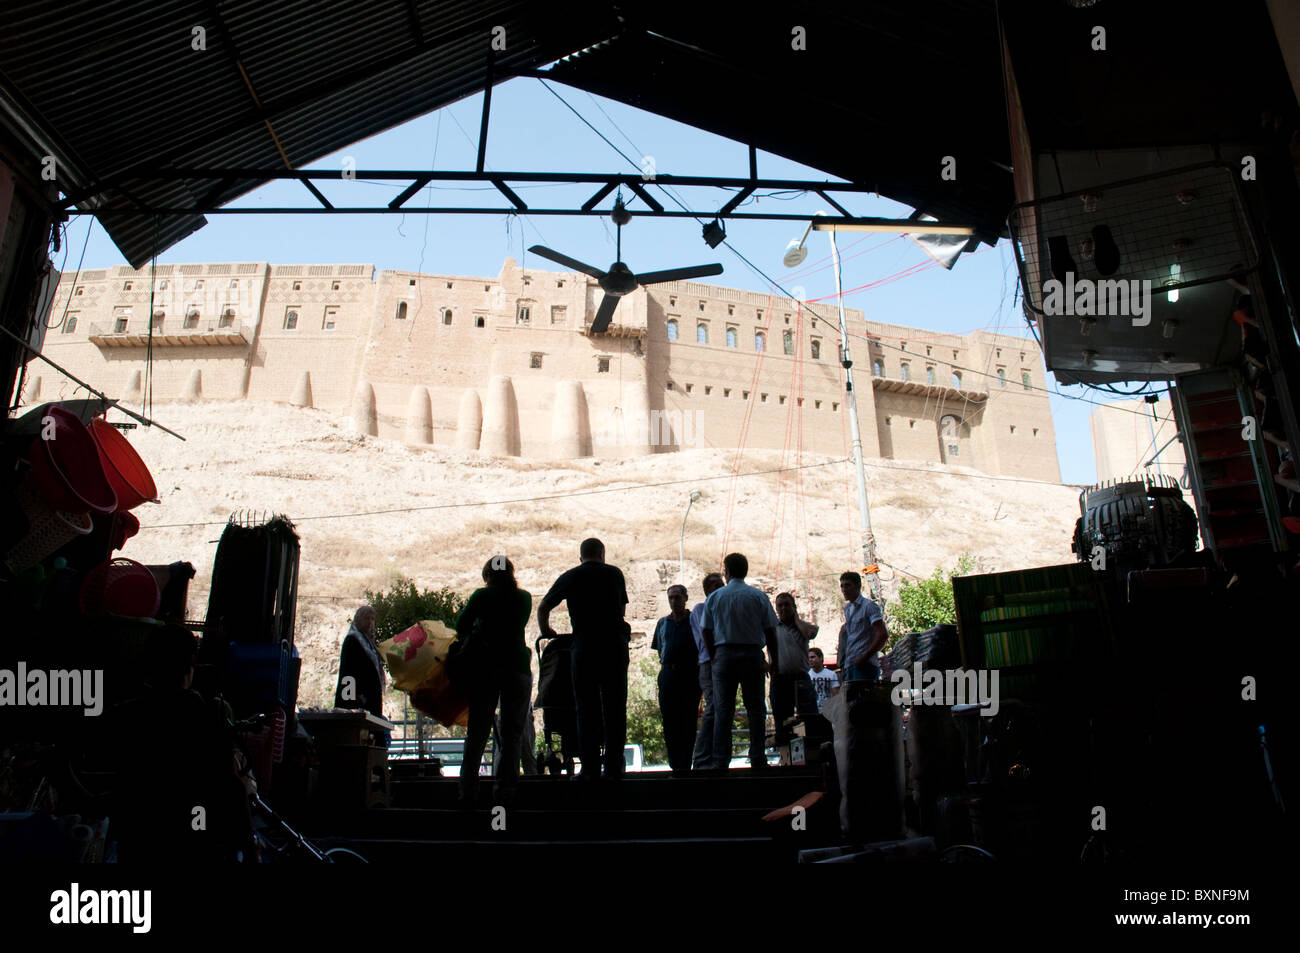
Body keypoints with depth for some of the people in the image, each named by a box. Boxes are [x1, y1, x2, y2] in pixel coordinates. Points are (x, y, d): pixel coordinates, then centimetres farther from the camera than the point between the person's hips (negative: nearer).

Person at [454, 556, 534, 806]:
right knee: (512, 733, 6)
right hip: (517, 666, 1)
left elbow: (461, 626, -3)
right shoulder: (524, 598, 7)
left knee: (477, 732, 7)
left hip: (484, 667, -1)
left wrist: (473, 639, 15)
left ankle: (467, 790, 7)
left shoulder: (482, 596, -1)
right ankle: (504, 788, 0)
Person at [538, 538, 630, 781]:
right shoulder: (614, 573, 11)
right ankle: (614, 767, 5)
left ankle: (590, 768, 2)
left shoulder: (569, 577, 8)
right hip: (616, 644, 1)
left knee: (586, 708, 4)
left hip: (584, 645, -1)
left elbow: (542, 608, 13)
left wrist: (546, 631, 30)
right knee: (615, 708, 5)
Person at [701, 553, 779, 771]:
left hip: (724, 654, 0)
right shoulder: (759, 596, 2)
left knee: (722, 710, 3)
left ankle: (721, 761, 1)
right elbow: (770, 631, 2)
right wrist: (774, 660, 9)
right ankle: (757, 759, 4)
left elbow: (706, 632, 5)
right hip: (752, 654, 0)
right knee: (755, 708, 6)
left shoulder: (714, 597, 4)